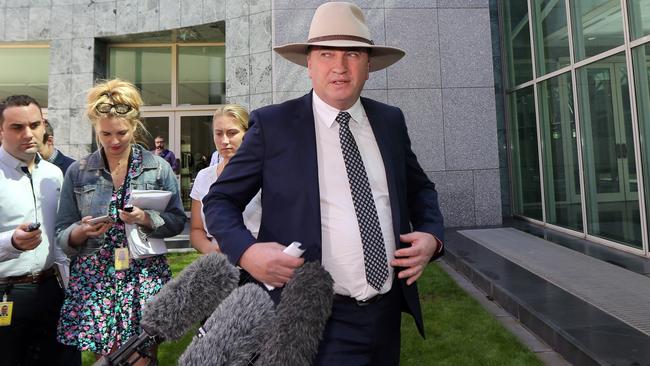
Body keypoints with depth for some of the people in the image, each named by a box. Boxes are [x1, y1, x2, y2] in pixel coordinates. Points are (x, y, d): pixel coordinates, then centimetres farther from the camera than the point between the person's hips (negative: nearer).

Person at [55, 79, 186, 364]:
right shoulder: (77, 172, 5)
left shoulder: (159, 168, 1)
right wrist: (83, 231, -14)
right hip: (94, 276, 2)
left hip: (145, 275, -1)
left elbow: (177, 221, 3)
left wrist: (147, 219, -14)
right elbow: (62, 234, 7)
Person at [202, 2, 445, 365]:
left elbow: (420, 188, 16)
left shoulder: (391, 120, 3)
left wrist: (432, 235, -3)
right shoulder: (273, 124, -8)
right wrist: (246, 251, -20)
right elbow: (220, 200, -2)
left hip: (389, 310, 5)